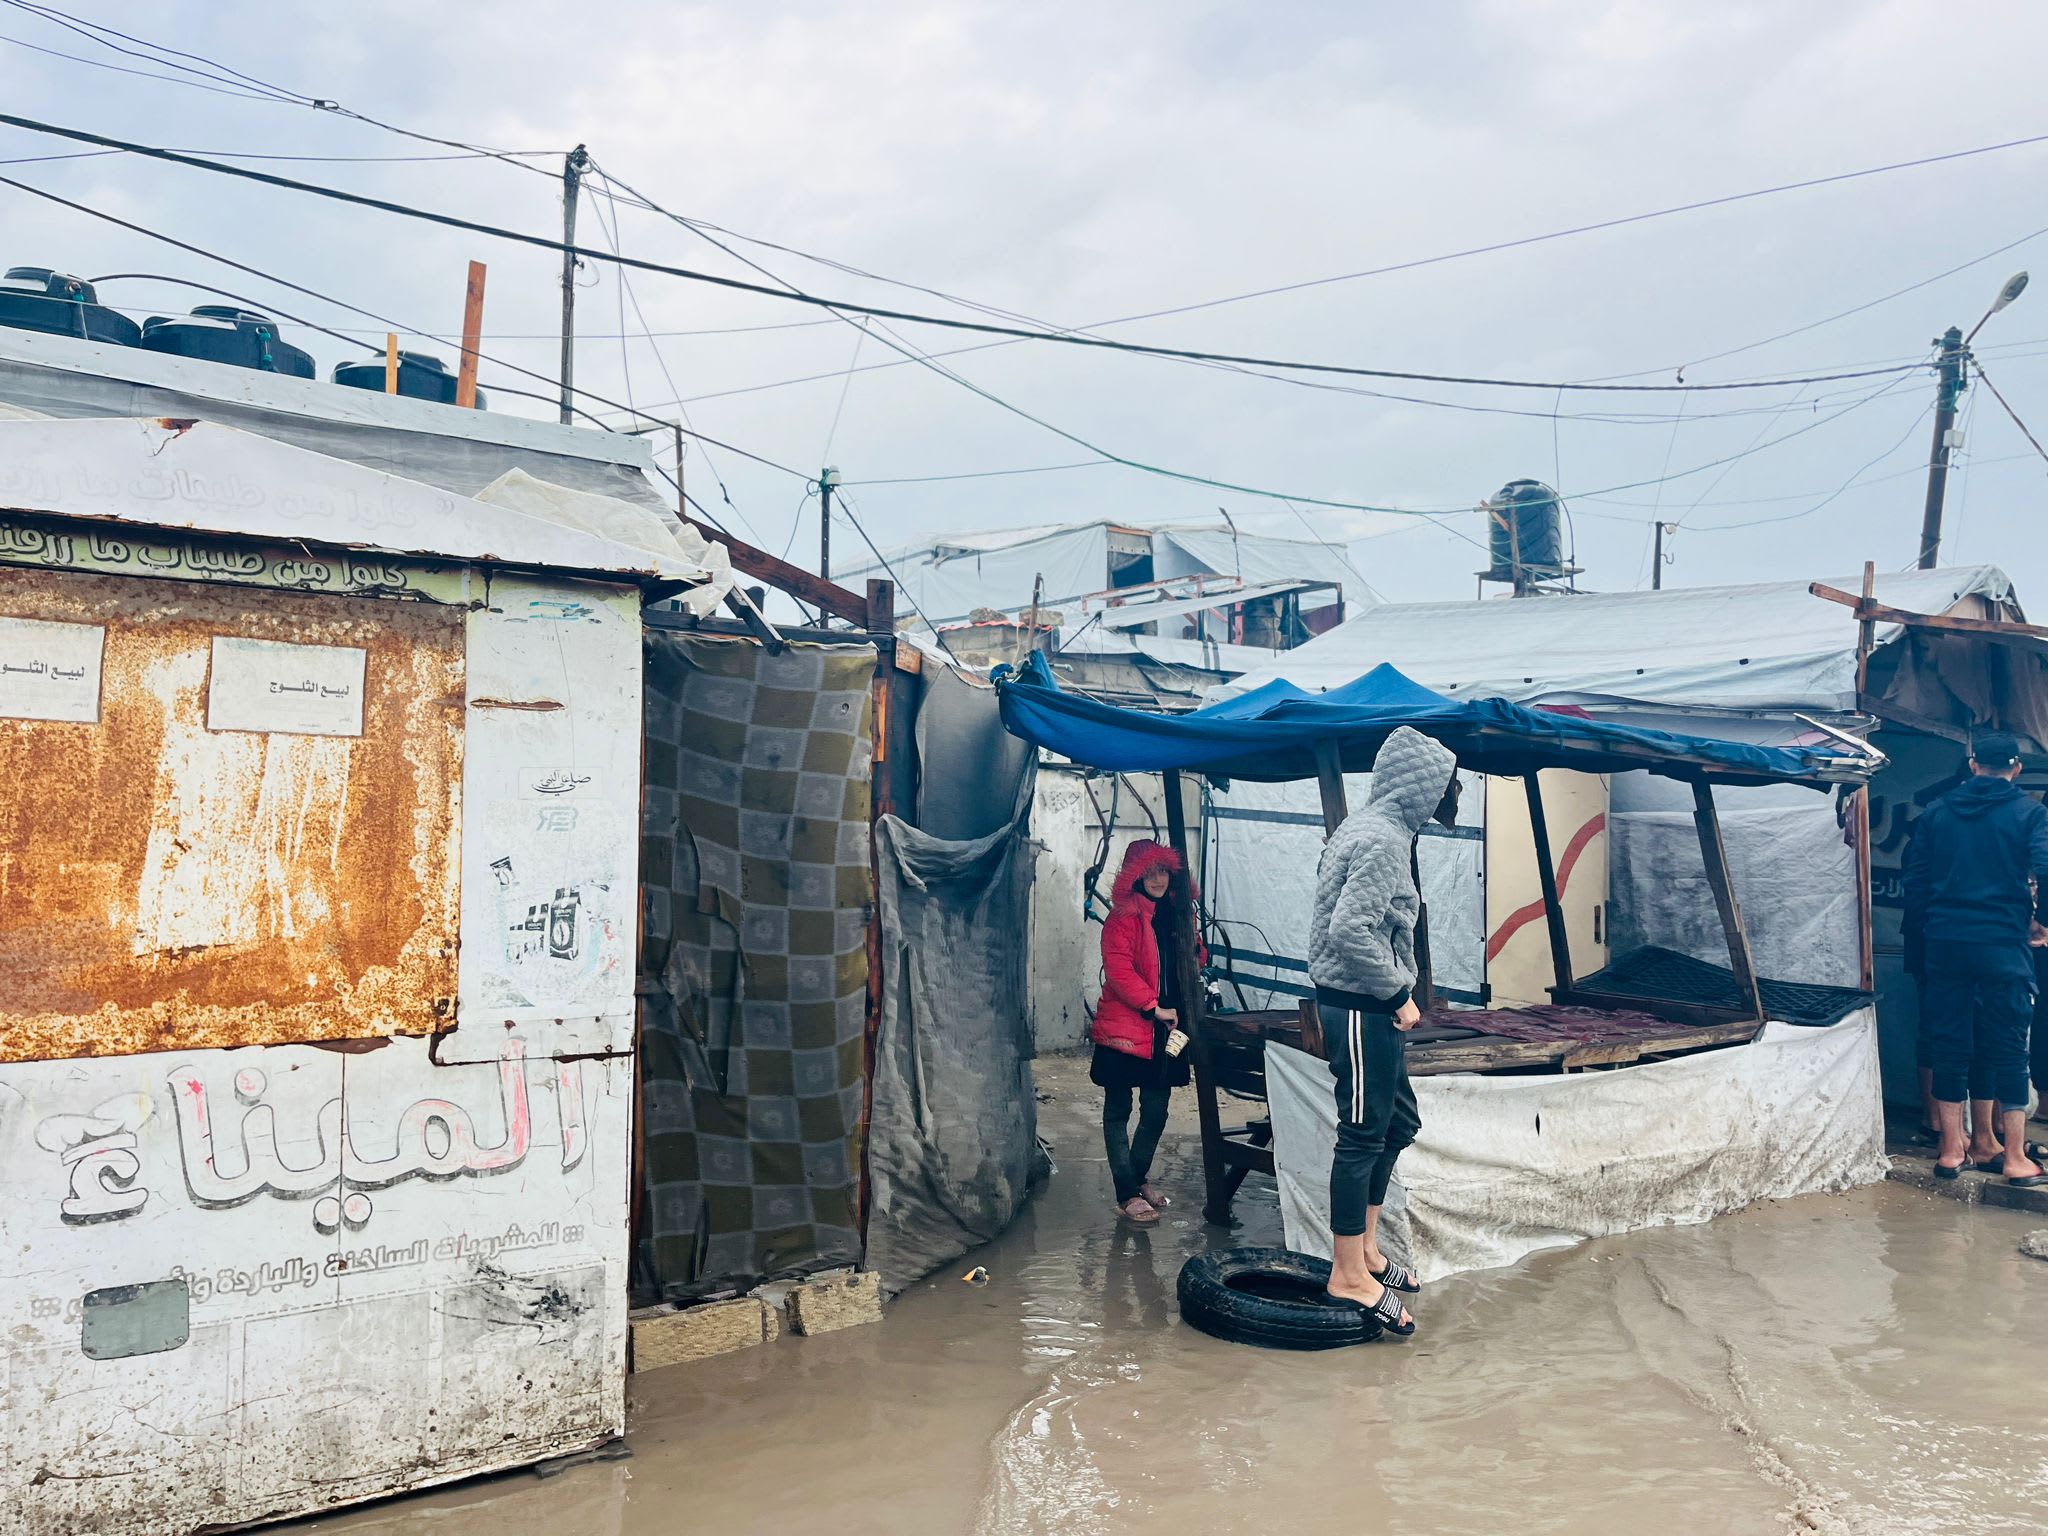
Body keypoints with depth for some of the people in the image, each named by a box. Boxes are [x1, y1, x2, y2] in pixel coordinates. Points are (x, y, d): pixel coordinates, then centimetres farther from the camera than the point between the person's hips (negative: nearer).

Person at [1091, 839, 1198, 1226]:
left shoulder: (1176, 912, 11)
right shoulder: (1124, 915, -11)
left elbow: (1192, 958, 26)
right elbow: (1118, 970, -18)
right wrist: (1154, 1007, -18)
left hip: (1164, 1030, 6)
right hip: (1125, 1028, -6)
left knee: (1156, 1110, 11)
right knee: (1118, 1111, 3)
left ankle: (1139, 1178, 30)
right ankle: (1127, 1195, 7)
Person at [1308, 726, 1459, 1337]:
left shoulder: (1373, 827, 13)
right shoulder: (1383, 839, -19)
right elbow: (1351, 930, -28)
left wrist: (1398, 994, 12)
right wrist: (1399, 993, -16)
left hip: (1371, 1005, 11)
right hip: (1360, 1006, -11)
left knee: (1399, 1121, 19)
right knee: (1363, 1135, -2)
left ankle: (1364, 1247, 30)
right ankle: (1348, 1277, 8)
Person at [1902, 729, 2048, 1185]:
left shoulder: (1937, 812, 9)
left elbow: (1915, 879, 8)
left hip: (1945, 942, 3)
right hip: (2003, 943, -3)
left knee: (1953, 1043, 8)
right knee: (2007, 1046, 2)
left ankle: (1953, 1148, 12)